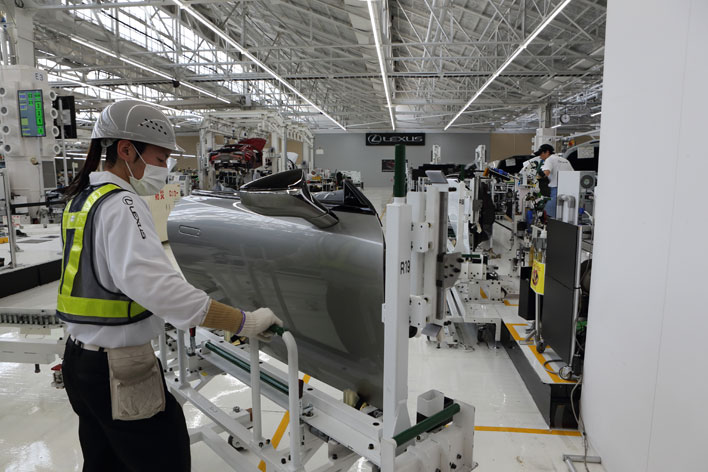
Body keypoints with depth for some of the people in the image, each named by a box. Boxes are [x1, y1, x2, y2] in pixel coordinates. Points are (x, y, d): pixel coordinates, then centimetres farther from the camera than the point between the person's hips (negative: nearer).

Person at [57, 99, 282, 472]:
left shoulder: (81, 197, 9)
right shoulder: (120, 205, -21)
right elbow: (153, 283, -36)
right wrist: (244, 322, -34)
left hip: (80, 358, 10)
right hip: (119, 371, -10)